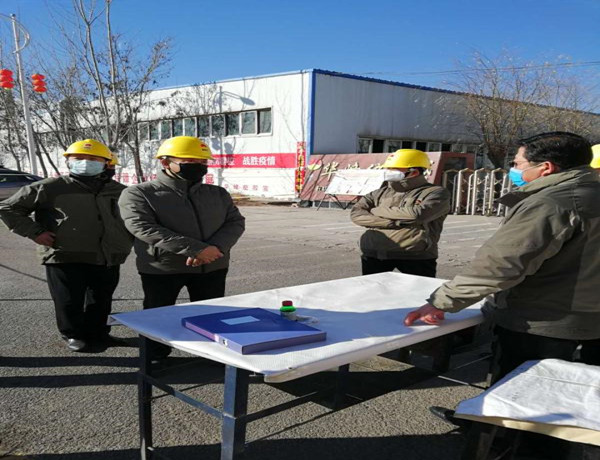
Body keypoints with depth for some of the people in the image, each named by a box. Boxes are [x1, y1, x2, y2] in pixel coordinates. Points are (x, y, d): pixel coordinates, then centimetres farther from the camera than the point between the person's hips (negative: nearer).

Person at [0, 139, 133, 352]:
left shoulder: (119, 191, 9)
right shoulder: (49, 188, -2)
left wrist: (126, 242, 12)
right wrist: (34, 232, -6)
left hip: (108, 260, 3)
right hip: (65, 258, -3)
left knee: (101, 301, 13)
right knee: (69, 301, 4)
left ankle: (97, 332, 33)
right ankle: (73, 335, 25)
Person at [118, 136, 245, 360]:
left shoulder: (218, 194, 9)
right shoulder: (139, 194, -6)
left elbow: (235, 222, 4)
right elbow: (144, 228, -19)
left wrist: (216, 247, -19)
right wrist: (195, 248, -25)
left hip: (212, 267, 4)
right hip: (162, 268, -3)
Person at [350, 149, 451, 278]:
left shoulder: (436, 192, 1)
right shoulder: (381, 192, 14)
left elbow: (416, 214, -16)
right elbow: (356, 213, 3)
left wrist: (377, 211, -2)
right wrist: (392, 222, -12)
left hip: (415, 257, -4)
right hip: (375, 255, 4)